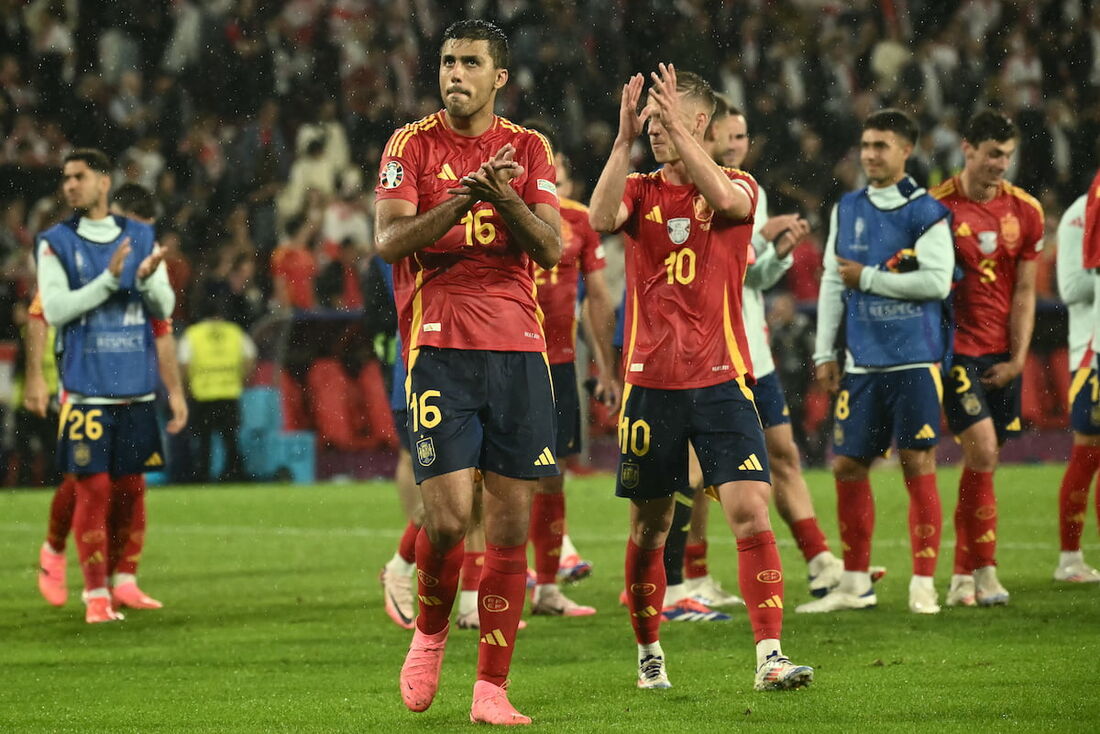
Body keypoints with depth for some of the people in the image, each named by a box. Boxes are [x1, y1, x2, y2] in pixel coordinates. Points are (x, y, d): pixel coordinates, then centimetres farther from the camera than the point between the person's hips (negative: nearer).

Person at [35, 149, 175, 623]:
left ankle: (124, 581, 18)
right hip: (87, 387, -3)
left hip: (137, 388, 3)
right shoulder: (55, 243, 0)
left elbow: (164, 308, 6)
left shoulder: (140, 237, 8)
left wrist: (148, 280, -16)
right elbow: (55, 309, -11)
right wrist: (110, 279, -20)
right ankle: (96, 596, -2)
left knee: (130, 489, 7)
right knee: (93, 490, -6)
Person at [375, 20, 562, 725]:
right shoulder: (412, 144, 5)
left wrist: (505, 197, -14)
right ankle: (430, 633, 17)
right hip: (440, 345, -2)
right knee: (448, 514, -12)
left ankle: (492, 689, 4)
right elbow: (389, 240, -7)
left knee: (511, 521, -1)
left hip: (520, 348, 2)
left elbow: (551, 249, 2)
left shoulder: (529, 150, 11)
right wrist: (461, 199, -20)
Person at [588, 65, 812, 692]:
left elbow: (726, 198, -21)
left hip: (721, 379, -2)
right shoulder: (640, 191, 9)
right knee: (650, 526, 7)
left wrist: (676, 126, -22)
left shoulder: (738, 187, 4)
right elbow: (601, 217, -13)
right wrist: (625, 139, -19)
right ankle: (649, 653, 23)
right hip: (650, 378, 2)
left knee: (751, 512, -13)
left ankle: (770, 657, -14)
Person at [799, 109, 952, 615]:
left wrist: (869, 278, -9)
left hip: (914, 360, -5)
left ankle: (923, 584, 3)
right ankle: (855, 583, 17)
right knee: (848, 467, 6)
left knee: (918, 465, -4)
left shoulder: (925, 212, -5)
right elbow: (831, 282, 16)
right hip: (862, 363, 5)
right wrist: (825, 354, 12)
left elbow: (937, 281, -14)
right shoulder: (847, 209, 12)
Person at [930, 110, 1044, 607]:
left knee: (982, 462, 6)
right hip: (956, 347, -4)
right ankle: (984, 572, -9)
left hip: (1001, 353, 4)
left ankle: (963, 577, 14)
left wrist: (1016, 359, 0)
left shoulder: (1025, 211, 5)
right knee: (983, 452, -16)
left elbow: (1024, 293, 7)